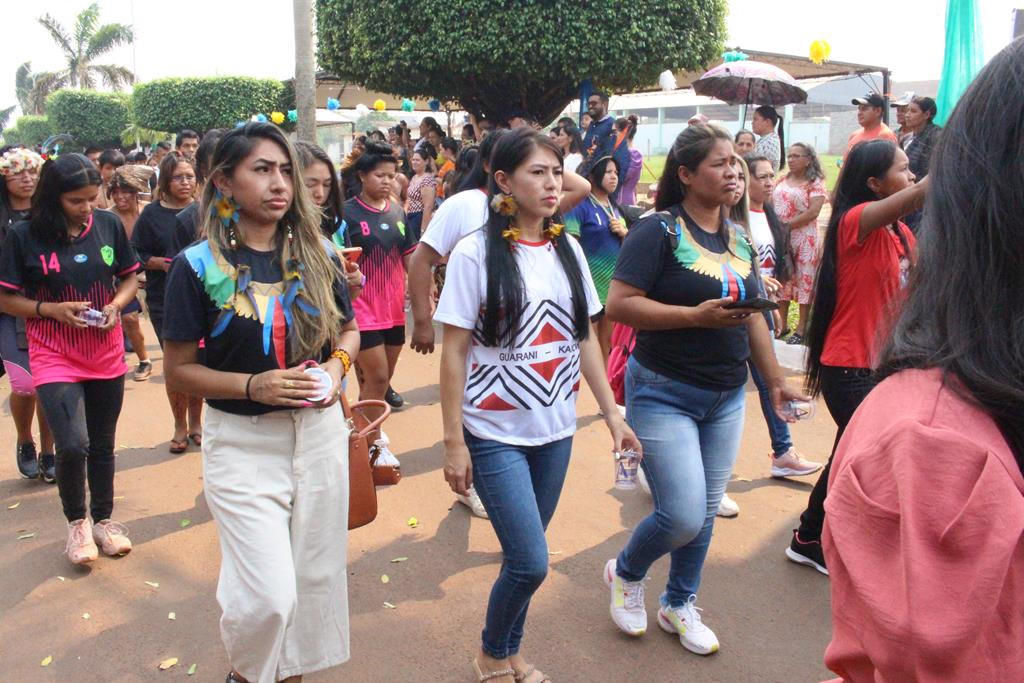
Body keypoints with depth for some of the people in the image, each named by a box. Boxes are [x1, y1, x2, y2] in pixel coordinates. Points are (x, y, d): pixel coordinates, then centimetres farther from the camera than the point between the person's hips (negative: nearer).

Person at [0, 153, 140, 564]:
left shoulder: (109, 225, -3)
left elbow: (129, 278, 8)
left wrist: (116, 305, -11)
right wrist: (52, 309, -17)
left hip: (106, 355, 3)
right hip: (54, 357, -3)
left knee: (102, 445, 14)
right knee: (72, 445, -14)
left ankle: (103, 519, 35)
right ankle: (77, 522, 15)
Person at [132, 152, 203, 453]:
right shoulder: (152, 214, 1)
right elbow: (136, 256, 1)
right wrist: (161, 262, -16)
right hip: (165, 300, -1)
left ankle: (195, 421, 24)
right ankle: (180, 425, 16)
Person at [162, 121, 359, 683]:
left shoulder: (318, 255, 2)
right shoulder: (198, 266, -8)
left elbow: (349, 330, 14)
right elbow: (178, 371, -6)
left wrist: (337, 363, -8)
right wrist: (255, 385, -21)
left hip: (320, 432, 4)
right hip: (242, 444, -4)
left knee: (317, 574, 14)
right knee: (267, 594, -6)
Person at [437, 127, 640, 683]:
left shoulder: (568, 249, 4)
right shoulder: (476, 253, -11)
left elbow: (584, 338, 10)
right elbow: (454, 353, -9)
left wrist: (612, 412, 7)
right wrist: (454, 442, -11)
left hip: (555, 429, 5)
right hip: (495, 433, -5)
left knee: (524, 557, 13)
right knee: (530, 562, -5)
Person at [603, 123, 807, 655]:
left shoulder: (738, 238, 9)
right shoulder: (659, 231, -13)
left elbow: (752, 313, 17)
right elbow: (619, 305, -21)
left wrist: (775, 379, 17)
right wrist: (698, 316, -24)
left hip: (727, 397, 7)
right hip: (664, 394, -6)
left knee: (706, 512, 13)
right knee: (683, 516, -9)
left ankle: (679, 605, 35)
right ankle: (625, 572, 23)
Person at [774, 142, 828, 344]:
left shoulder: (815, 183, -5)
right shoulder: (782, 181, 12)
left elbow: (813, 212, -15)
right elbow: (771, 204, 14)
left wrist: (787, 225, -16)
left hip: (803, 238, -5)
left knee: (804, 280, -1)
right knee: (781, 279, 8)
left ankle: (801, 328, 5)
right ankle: (781, 325, 17)